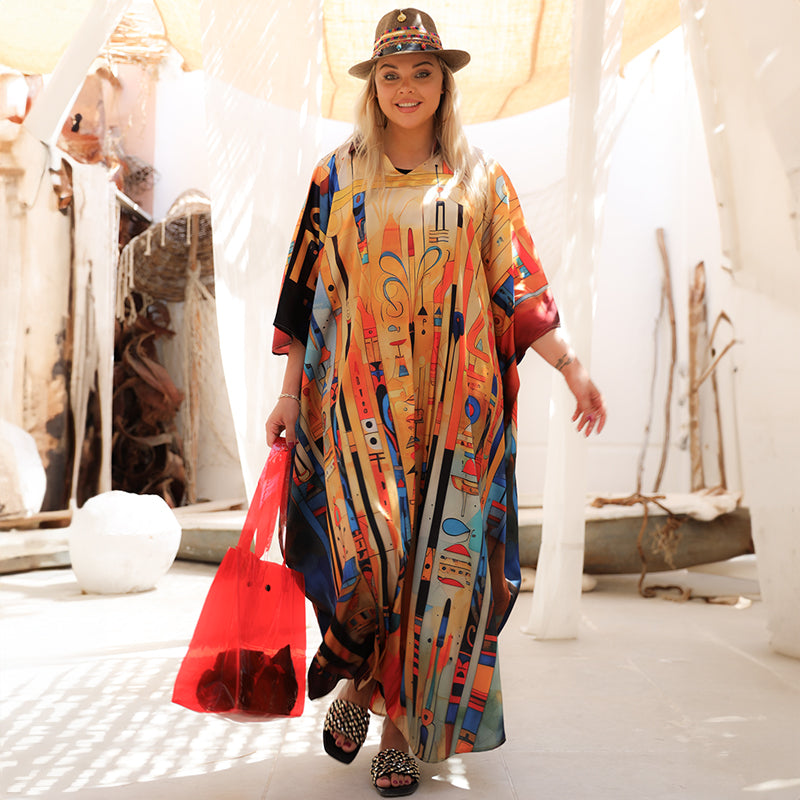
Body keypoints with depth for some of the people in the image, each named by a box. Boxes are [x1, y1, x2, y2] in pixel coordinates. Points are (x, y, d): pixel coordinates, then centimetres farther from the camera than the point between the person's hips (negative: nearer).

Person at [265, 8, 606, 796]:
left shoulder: (481, 180, 10)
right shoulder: (338, 177, 10)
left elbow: (516, 289, 7)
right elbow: (307, 290, 9)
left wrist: (570, 365, -4)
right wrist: (290, 393, 4)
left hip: (454, 399, 1)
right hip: (363, 393, 0)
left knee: (440, 560, -1)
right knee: (374, 545, -16)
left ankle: (405, 725, 15)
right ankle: (357, 682, 14)